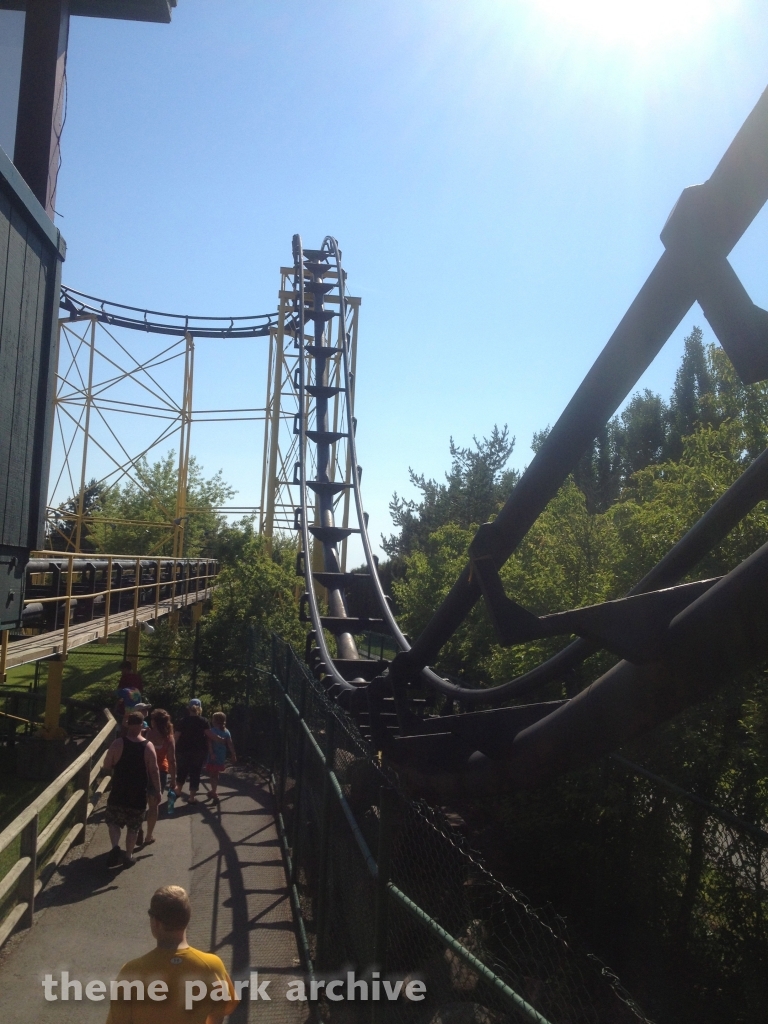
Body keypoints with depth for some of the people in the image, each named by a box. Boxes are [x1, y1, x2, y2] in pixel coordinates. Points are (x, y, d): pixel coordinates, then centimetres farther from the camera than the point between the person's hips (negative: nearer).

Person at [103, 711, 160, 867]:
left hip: (118, 792, -1)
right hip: (139, 794, 1)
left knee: (113, 821, 17)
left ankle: (115, 846, -4)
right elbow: (154, 771, -8)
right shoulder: (148, 746, -10)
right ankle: (128, 856, 21)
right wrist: (157, 790, 3)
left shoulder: (118, 744, -12)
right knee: (133, 827, 15)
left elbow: (106, 766, -4)